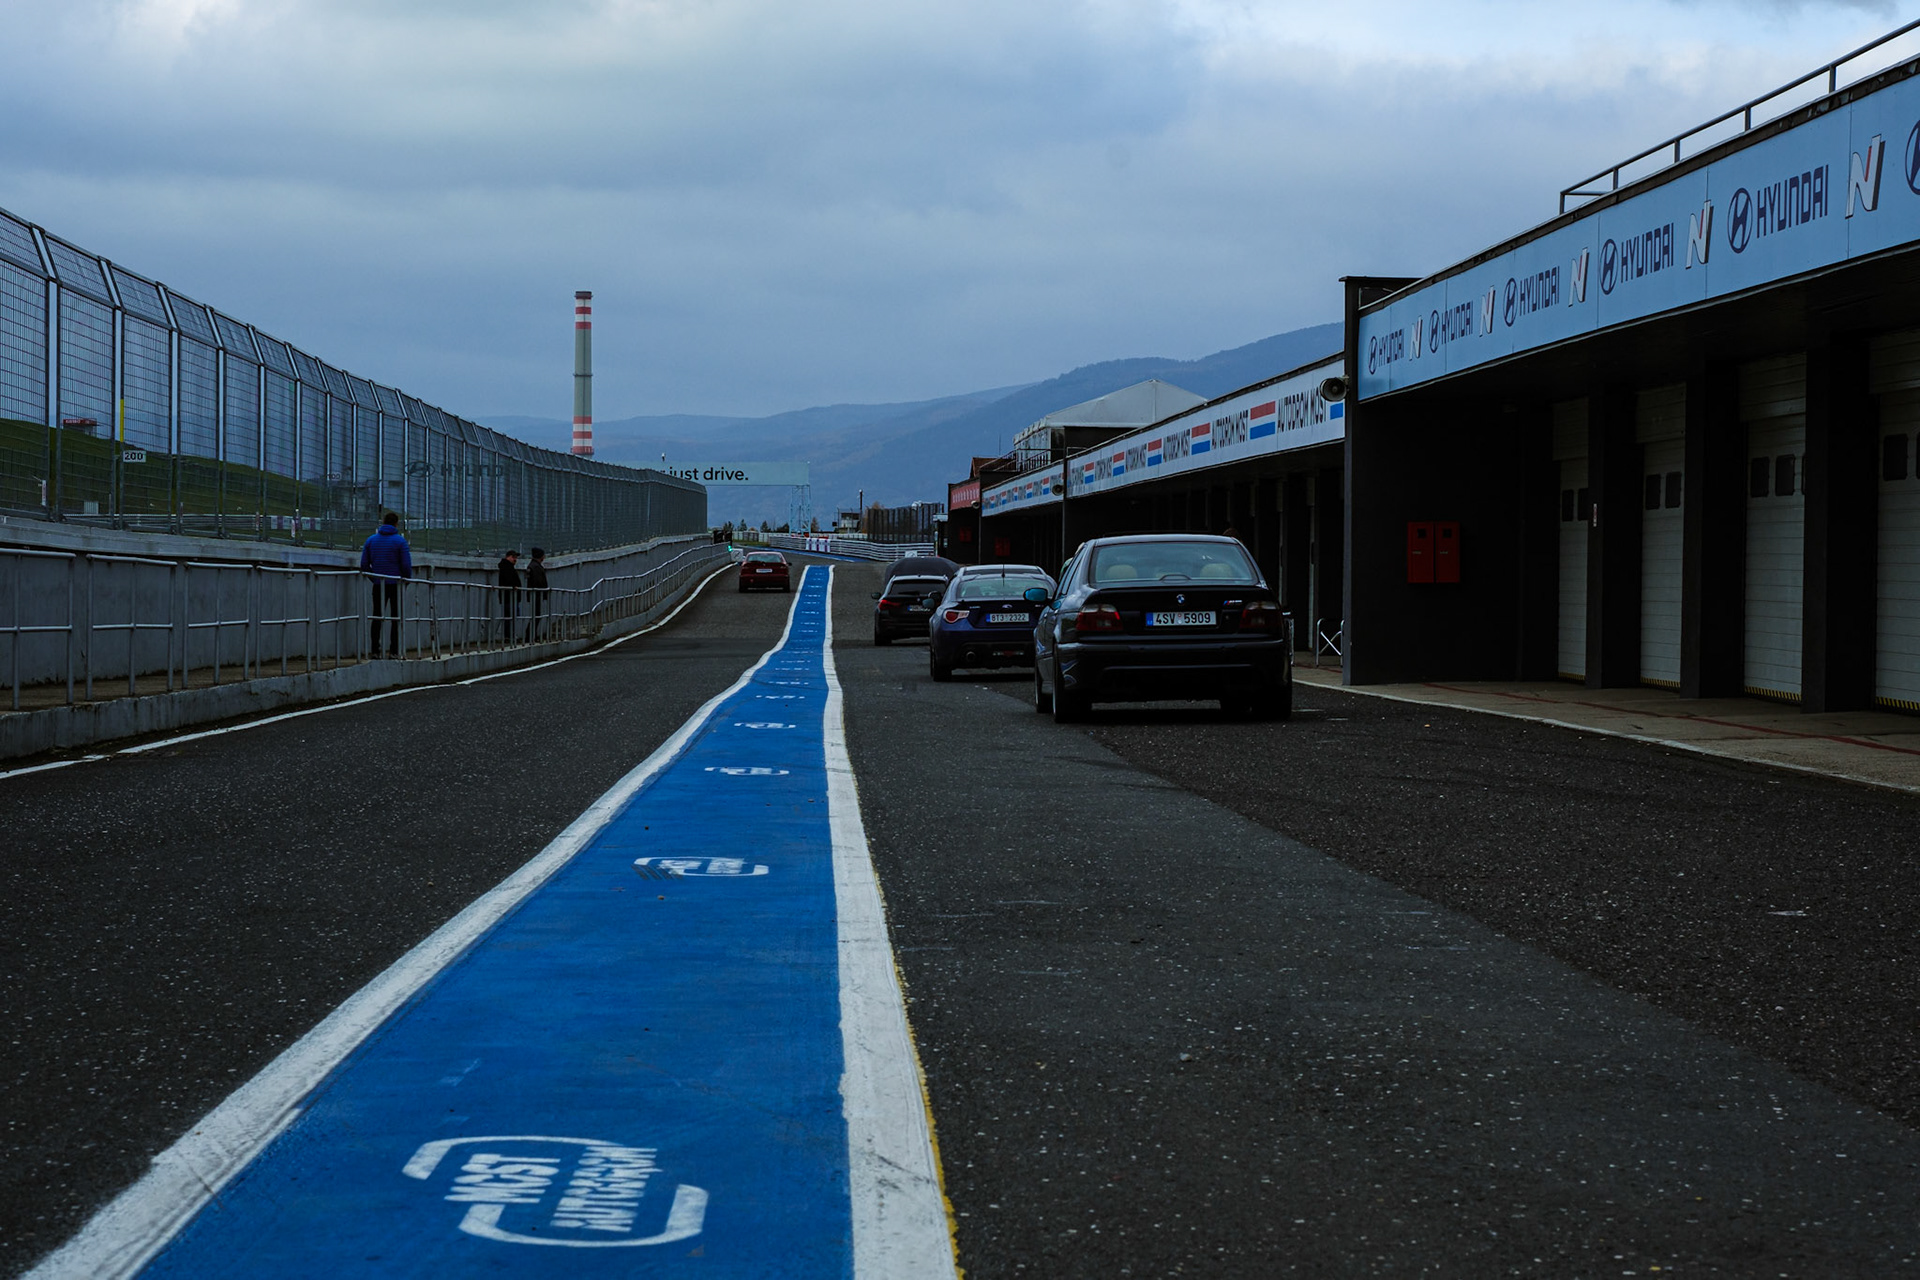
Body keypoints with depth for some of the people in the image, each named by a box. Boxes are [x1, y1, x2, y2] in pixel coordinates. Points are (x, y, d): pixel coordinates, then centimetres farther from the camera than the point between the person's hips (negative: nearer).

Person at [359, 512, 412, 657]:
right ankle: (394, 650, -3)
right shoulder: (400, 541, -6)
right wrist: (407, 580, 6)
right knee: (396, 617, 3)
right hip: (396, 585, -3)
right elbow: (406, 565, -10)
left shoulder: (371, 540, 5)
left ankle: (374, 650, 3)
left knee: (377, 617, 8)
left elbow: (364, 565, 4)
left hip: (378, 585, 3)